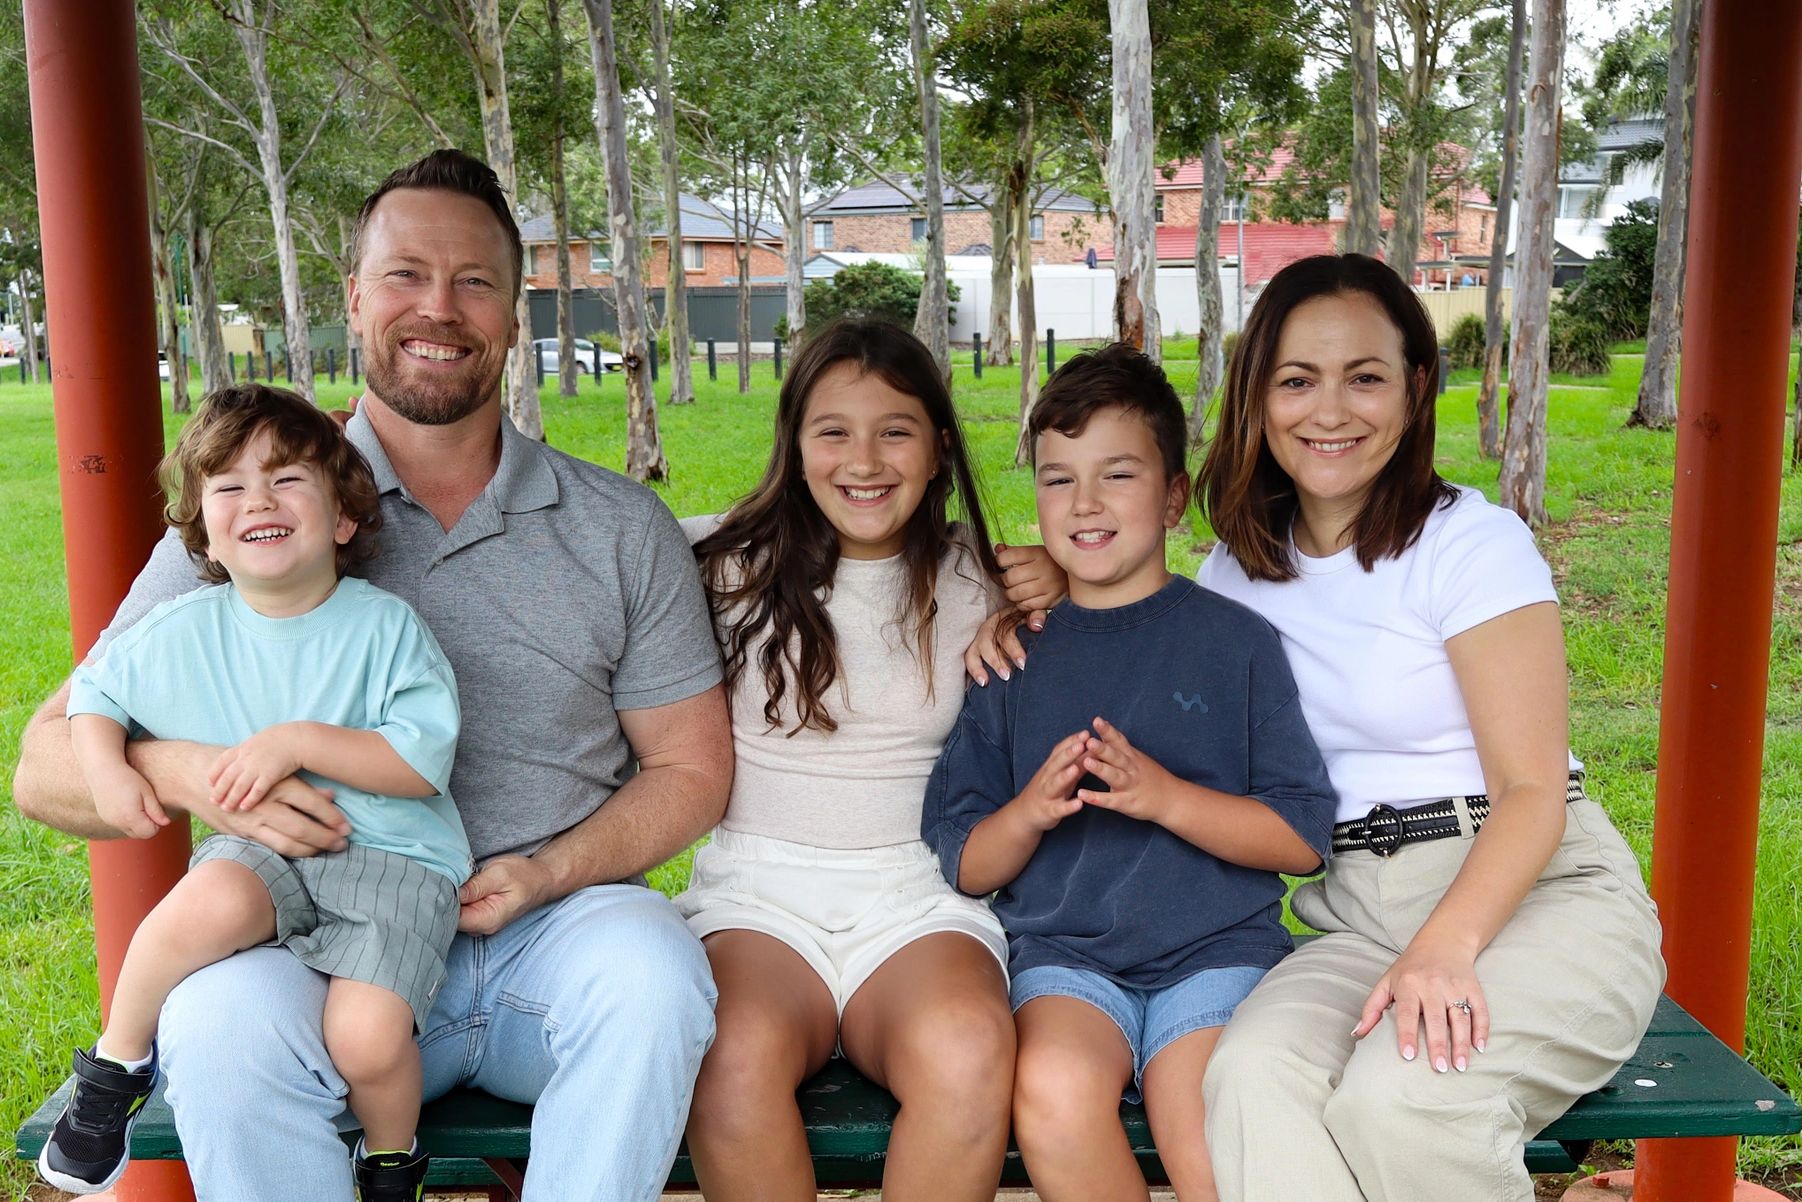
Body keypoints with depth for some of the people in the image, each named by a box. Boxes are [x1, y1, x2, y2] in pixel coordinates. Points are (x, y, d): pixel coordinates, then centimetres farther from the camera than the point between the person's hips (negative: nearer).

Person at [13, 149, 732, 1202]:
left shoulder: (623, 530, 6)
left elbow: (693, 769, 9)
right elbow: (47, 768, 4)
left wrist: (545, 872, -10)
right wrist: (190, 773, -20)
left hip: (555, 925, 1)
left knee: (653, 972, -32)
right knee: (226, 1016, -32)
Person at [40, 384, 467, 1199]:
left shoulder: (384, 626, -6)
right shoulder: (183, 633, 4)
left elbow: (425, 761, -12)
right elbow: (95, 692, 21)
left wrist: (298, 740, -19)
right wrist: (107, 770, 2)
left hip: (392, 856, -2)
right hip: (261, 851, 2)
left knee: (367, 1036, -24)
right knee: (210, 902, -34)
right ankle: (117, 1060, -4)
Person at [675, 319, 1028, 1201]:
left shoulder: (975, 581, 10)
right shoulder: (730, 566, 7)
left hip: (920, 897, 1)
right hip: (757, 891, 0)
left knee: (968, 1051, -34)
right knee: (738, 1055, -34)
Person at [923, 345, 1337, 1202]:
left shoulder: (1234, 639, 6)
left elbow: (1304, 838, 2)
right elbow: (963, 867, 10)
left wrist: (1167, 797, -13)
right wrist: (1029, 812, -11)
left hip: (1218, 947, -1)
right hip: (1064, 952, 2)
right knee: (1054, 1089, -31)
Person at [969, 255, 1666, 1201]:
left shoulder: (1473, 542, -5)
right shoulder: (1243, 568, 10)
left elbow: (1533, 786, -9)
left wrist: (1446, 946, -26)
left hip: (1541, 892, -3)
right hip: (1358, 912, 3)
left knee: (1401, 1099, -33)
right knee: (1253, 1072, -31)